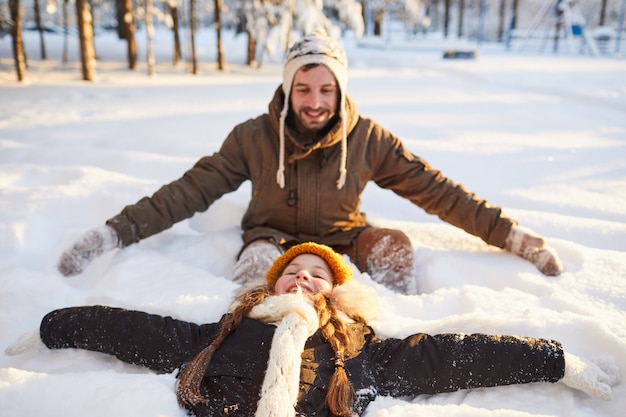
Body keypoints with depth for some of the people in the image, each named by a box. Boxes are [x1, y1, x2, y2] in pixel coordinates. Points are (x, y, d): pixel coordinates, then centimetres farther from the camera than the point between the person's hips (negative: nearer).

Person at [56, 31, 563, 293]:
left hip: (342, 240, 1)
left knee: (394, 246, -27)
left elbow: (435, 188, -9)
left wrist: (511, 234, -11)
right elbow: (190, 190, -12)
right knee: (257, 263, -34)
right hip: (273, 239, -1)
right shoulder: (255, 137, -12)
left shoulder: (367, 138, -11)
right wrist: (117, 232, -18)